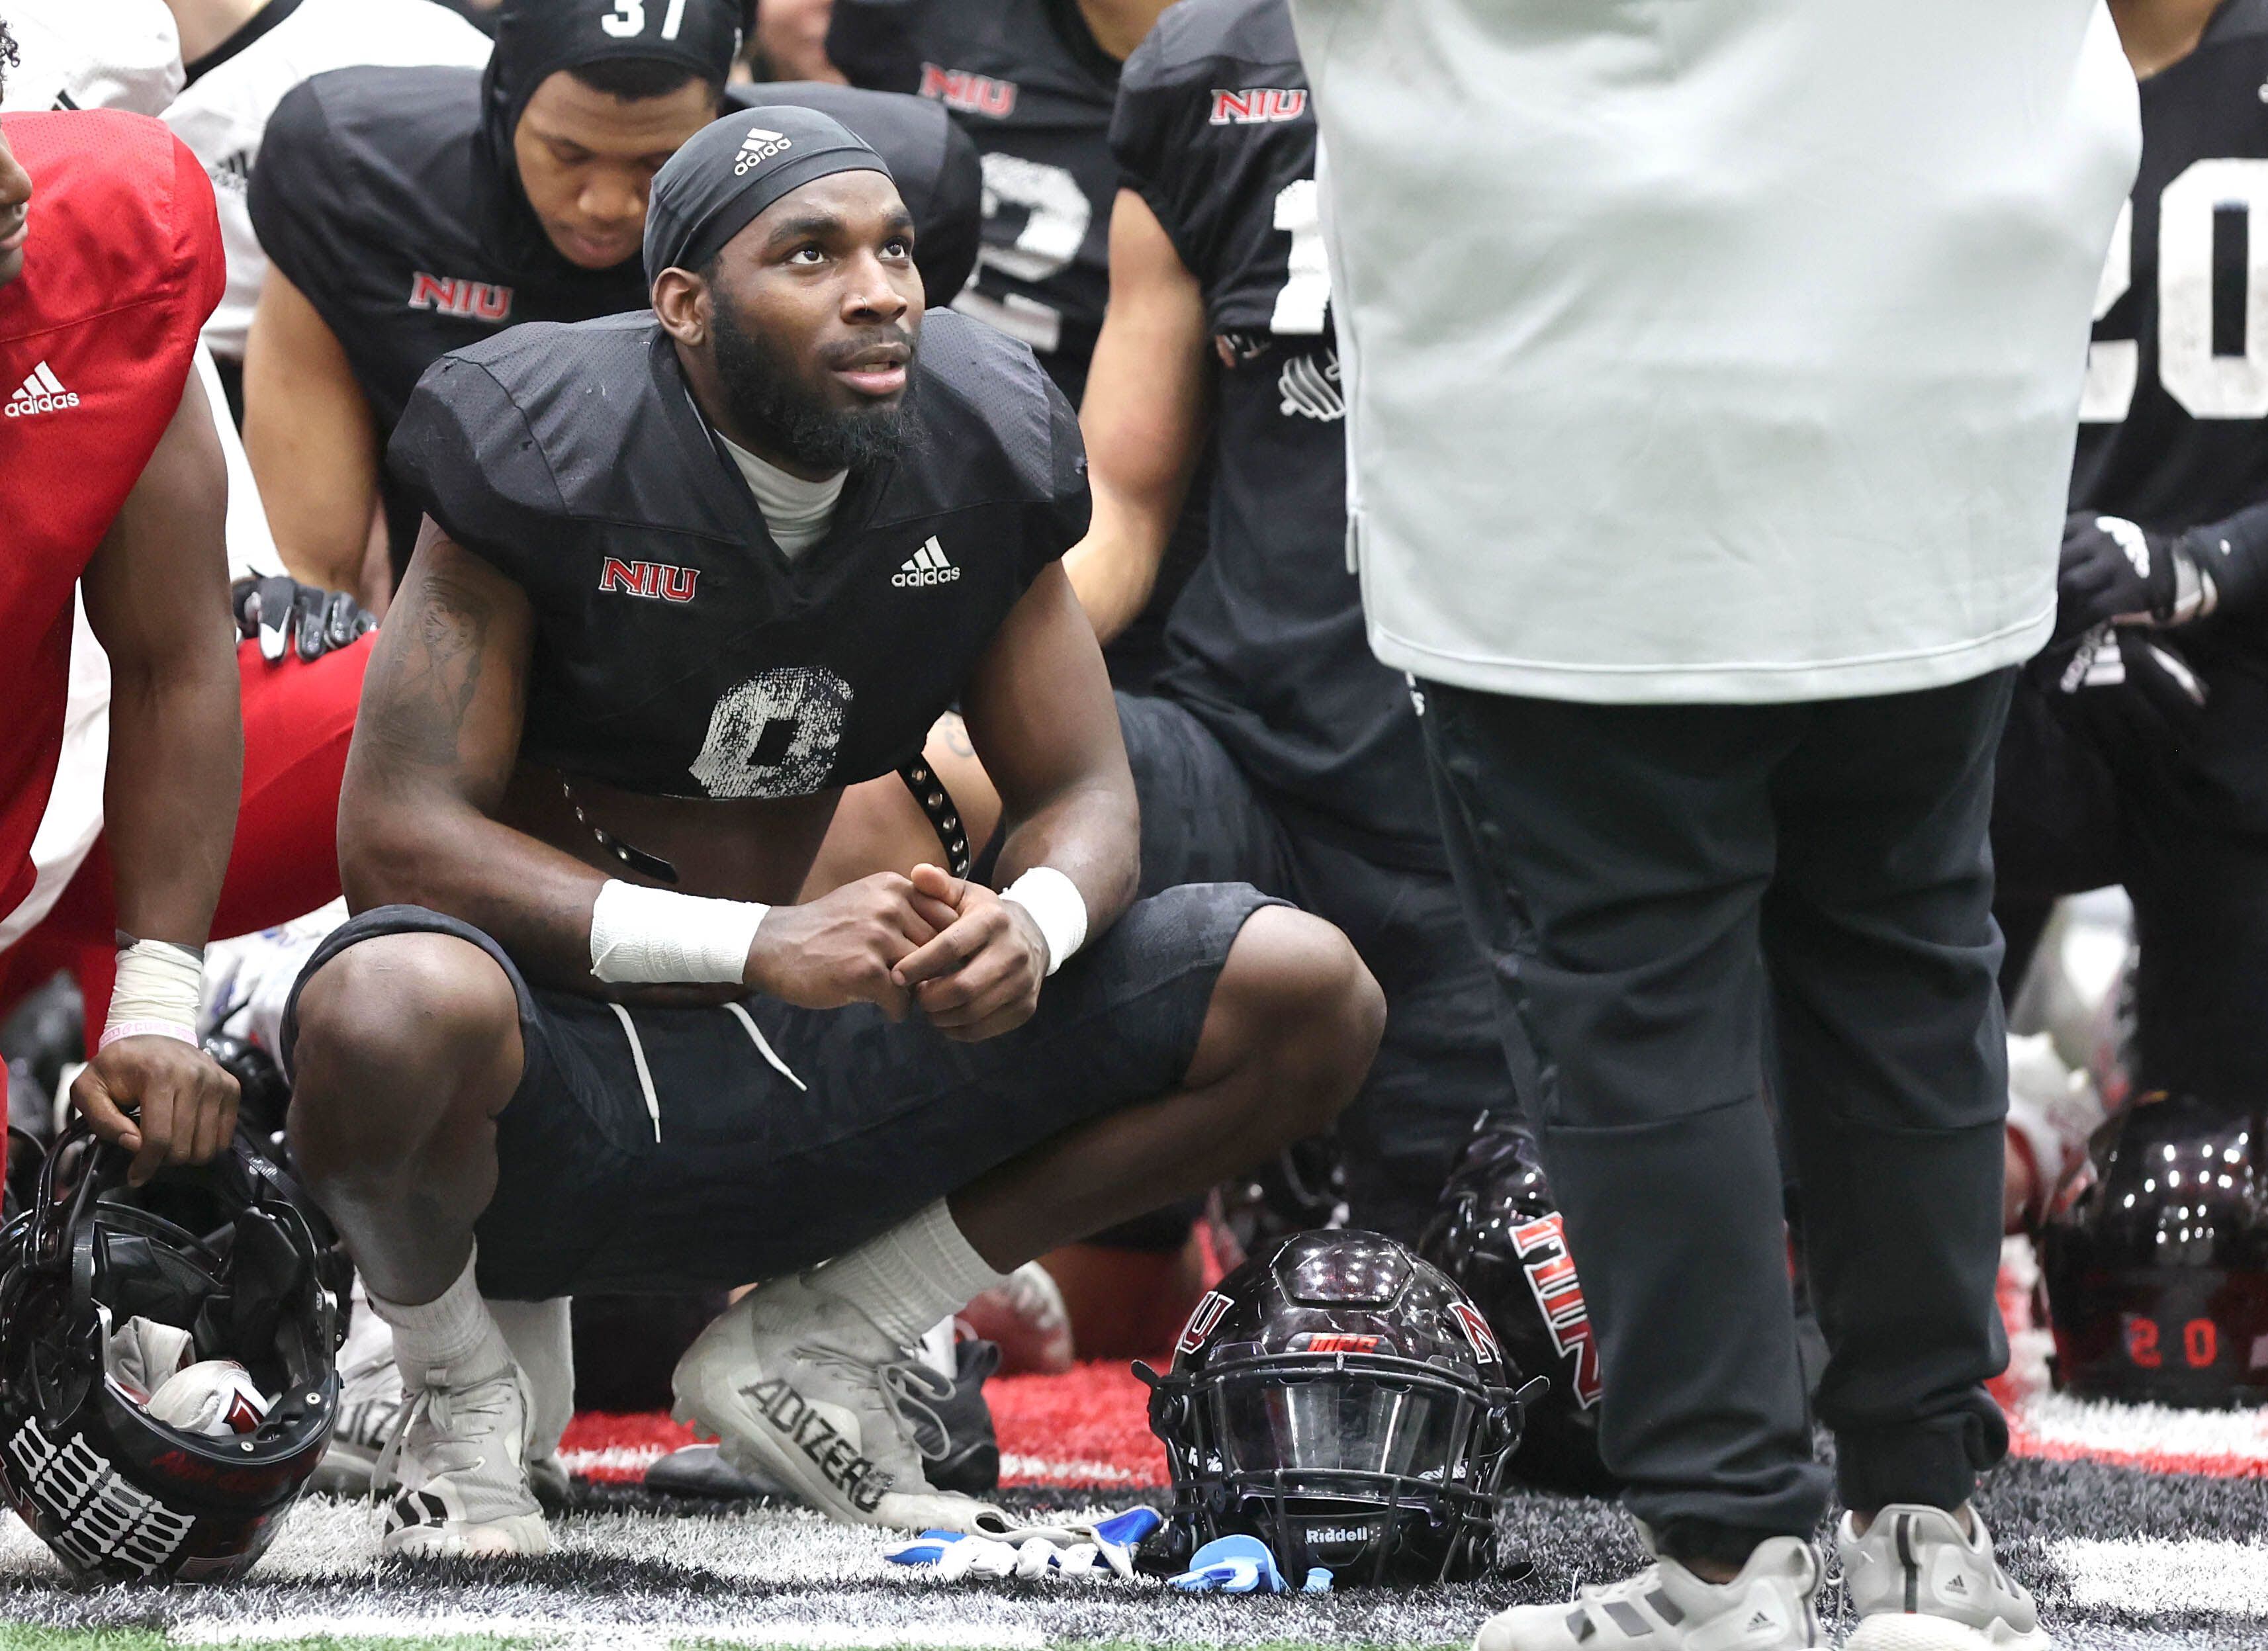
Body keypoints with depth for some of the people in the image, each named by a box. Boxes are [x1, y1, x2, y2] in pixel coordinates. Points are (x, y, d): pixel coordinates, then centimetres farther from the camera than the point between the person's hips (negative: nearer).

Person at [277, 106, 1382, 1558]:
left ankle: (814, 1344, 6)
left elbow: (1085, 790, 6)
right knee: (398, 1009, -43)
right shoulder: (552, 455, -16)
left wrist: (1033, 926, -21)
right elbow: (398, 833, -20)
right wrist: (760, 943, -30)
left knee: (1309, 997, -5)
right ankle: (457, 1388, -7)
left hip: (803, 1069, 5)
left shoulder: (972, 455, -1)